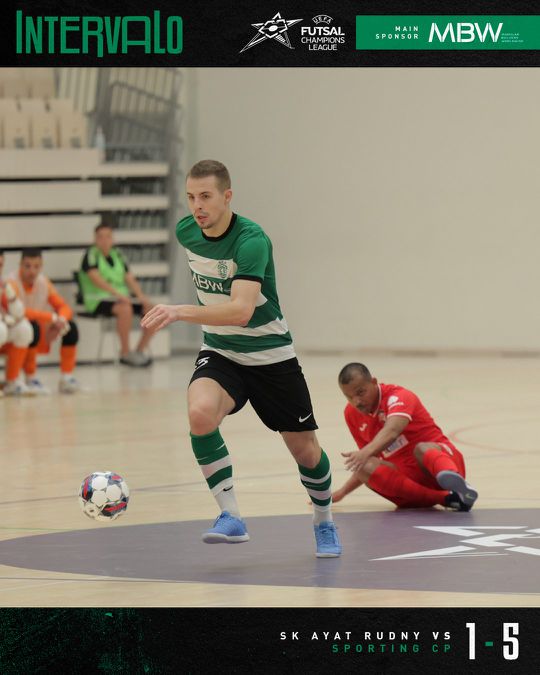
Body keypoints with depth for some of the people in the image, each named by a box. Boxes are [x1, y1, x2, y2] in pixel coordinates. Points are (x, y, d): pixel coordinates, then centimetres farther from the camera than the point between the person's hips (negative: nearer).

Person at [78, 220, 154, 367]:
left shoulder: (117, 255, 15)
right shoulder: (91, 255, -4)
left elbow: (129, 278, 9)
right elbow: (96, 278, -20)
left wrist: (140, 295, -10)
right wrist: (117, 294, -31)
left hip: (122, 298, 7)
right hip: (98, 301, -7)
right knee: (125, 309, -36)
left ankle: (140, 351, -2)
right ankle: (125, 354, -25)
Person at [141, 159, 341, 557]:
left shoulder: (251, 240, -26)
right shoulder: (187, 232, -6)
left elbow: (241, 310, -40)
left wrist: (181, 312, -50)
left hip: (270, 355, -4)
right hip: (219, 352, 4)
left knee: (305, 450, 7)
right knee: (200, 414, -29)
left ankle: (324, 521, 37)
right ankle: (231, 517, -21)